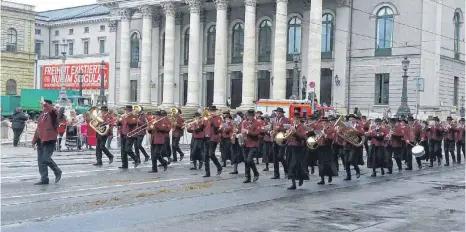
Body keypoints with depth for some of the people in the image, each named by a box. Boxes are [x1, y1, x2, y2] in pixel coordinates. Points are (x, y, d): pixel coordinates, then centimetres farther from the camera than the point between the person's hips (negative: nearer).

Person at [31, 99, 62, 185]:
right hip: (41, 141, 8)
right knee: (40, 161, 7)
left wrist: (45, 104, -27)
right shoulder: (41, 116, 16)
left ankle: (57, 172, 8)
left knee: (46, 159, -15)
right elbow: (38, 129, 20)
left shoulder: (52, 114, -7)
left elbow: (54, 110, -34)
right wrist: (34, 140, 20)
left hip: (49, 141, -8)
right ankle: (44, 179, 14)